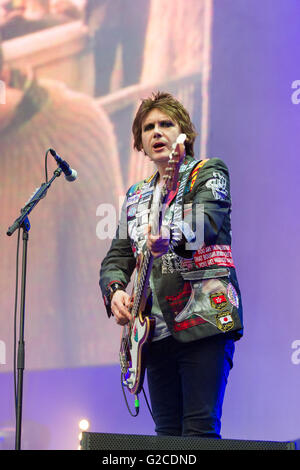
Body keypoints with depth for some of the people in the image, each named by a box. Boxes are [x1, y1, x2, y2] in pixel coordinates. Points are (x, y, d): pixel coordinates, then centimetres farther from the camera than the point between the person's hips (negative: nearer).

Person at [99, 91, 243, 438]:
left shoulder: (208, 173, 6)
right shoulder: (135, 198, 23)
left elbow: (207, 220, -15)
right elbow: (116, 258, 18)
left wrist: (170, 237, -37)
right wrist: (116, 291, -5)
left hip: (204, 321, -6)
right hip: (156, 330, 6)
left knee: (200, 431, -13)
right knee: (167, 433, 3)